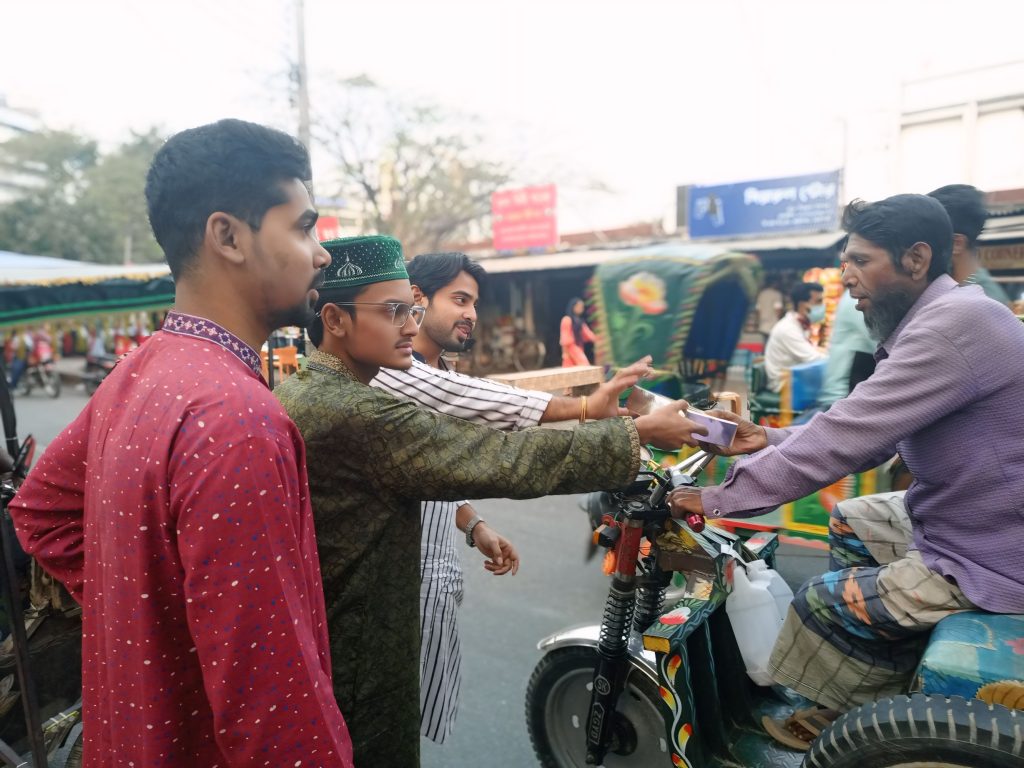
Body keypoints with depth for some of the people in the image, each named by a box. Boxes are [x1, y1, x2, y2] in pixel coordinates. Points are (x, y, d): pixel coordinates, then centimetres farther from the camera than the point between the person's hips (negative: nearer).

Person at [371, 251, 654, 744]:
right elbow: (464, 398, -33)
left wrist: (474, 528, 3)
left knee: (425, 707, 20)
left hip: (436, 573, 9)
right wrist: (585, 406, -39)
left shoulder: (439, 374, 15)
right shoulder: (385, 369, -16)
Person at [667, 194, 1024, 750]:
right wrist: (769, 439, 3)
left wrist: (716, 499, -20)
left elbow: (842, 442, -28)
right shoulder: (945, 314, 7)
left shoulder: (951, 325, -26)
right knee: (849, 523, 22)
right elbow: (866, 437, 10)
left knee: (823, 602, -6)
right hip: (972, 518, 10)